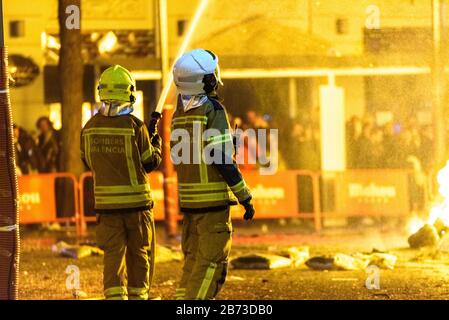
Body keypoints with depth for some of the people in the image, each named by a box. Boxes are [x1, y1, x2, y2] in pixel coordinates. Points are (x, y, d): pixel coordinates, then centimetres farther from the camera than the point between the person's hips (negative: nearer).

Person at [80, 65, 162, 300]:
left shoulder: (90, 128, -2)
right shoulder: (135, 126, -14)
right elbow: (150, 163, -5)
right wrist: (156, 145, 13)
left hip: (106, 201, 3)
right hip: (136, 201, -3)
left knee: (113, 254, 3)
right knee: (139, 254, 11)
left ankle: (115, 295, -9)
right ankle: (138, 296, 18)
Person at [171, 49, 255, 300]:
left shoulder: (180, 113, 10)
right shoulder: (213, 110, -13)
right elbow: (221, 159, -17)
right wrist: (245, 197, -11)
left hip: (188, 199, 7)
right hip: (214, 198, -7)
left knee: (195, 257, 15)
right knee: (212, 261, -4)